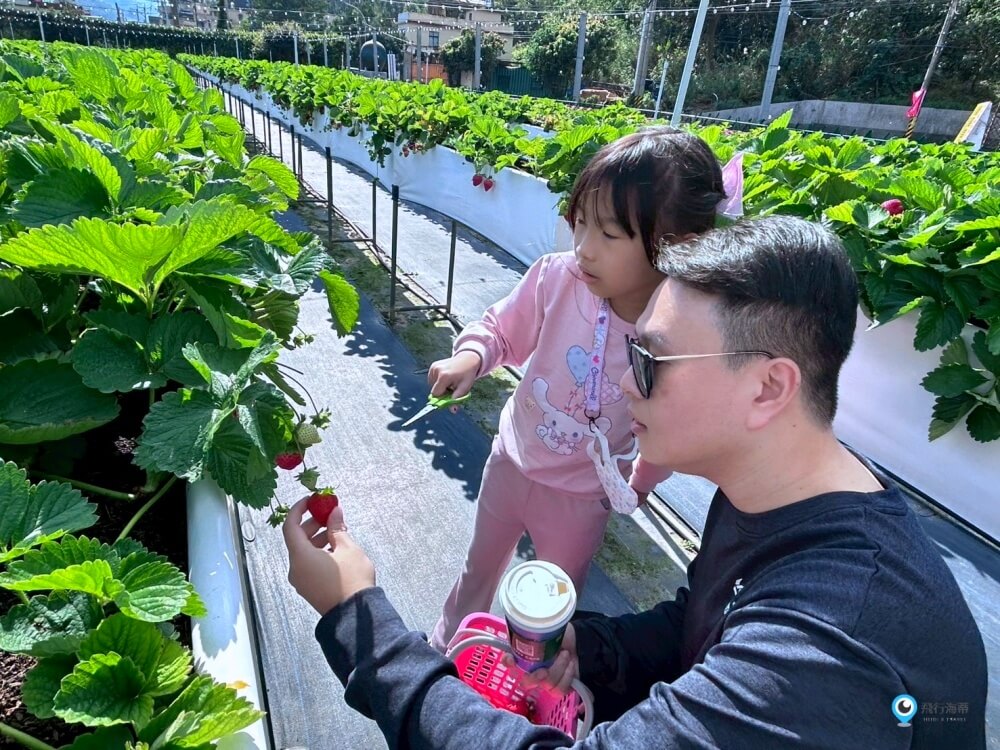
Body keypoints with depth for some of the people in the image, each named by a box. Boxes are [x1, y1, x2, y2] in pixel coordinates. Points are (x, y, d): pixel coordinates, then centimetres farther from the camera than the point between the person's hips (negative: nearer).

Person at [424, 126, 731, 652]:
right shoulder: (557, 277, -25)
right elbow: (500, 327, -7)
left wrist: (641, 483, 3)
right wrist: (470, 356, -27)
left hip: (582, 495, -2)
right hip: (511, 462, 2)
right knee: (479, 569, 28)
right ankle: (447, 645, 58)